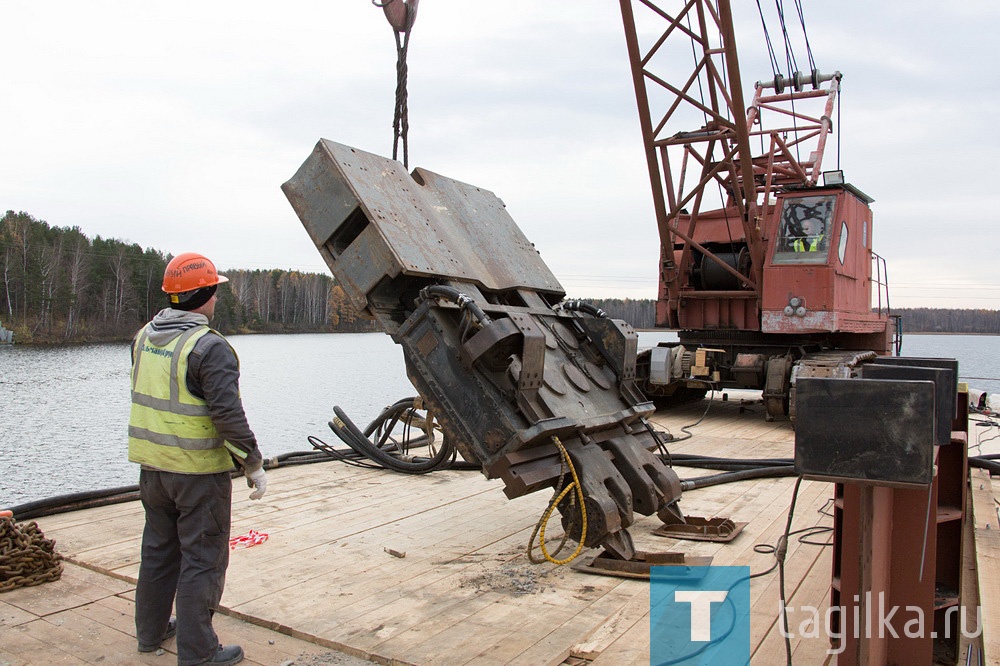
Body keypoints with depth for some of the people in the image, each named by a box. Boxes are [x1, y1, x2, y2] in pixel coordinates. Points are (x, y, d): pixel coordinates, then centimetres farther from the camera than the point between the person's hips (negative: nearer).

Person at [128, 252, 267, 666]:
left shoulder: (145, 337, 6)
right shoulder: (209, 347, -20)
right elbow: (228, 413, -23)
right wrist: (254, 464, -15)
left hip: (152, 465, 8)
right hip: (198, 469, -8)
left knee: (159, 548, 22)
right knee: (203, 558, 3)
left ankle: (151, 630, 36)